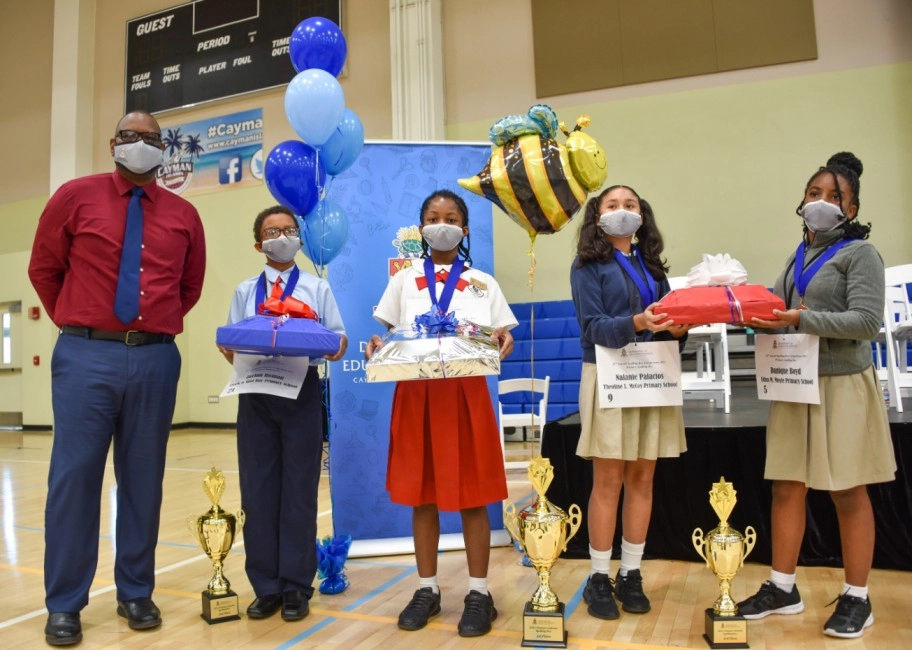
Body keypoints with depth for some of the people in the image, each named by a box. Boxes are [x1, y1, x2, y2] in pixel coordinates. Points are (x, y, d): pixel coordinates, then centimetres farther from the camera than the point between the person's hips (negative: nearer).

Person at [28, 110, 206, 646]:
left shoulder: (184, 215, 9)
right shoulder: (76, 196, 5)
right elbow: (44, 269, 12)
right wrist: (78, 324, 11)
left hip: (156, 359, 2)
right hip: (86, 356, -1)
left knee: (144, 479, 7)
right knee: (74, 474, 1)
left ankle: (136, 593, 21)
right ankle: (64, 604, 15)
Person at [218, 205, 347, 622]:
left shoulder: (317, 288, 9)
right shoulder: (245, 291, 15)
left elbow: (338, 337, 3)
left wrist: (336, 347, -19)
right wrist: (229, 350, -12)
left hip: (302, 389, -2)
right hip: (255, 391, 2)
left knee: (299, 489, 3)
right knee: (257, 489, 5)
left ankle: (296, 587, 15)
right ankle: (266, 587, 18)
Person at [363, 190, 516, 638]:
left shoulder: (483, 283, 10)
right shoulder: (403, 281, 12)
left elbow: (500, 338, 7)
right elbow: (389, 336, 10)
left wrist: (504, 343, -16)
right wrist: (376, 346, -12)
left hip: (466, 393, -1)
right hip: (416, 393, 1)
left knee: (472, 496, 3)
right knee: (421, 495, 7)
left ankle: (479, 592, 16)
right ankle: (427, 589, 21)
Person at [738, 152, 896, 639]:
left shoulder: (859, 253, -4)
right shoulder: (799, 257, 14)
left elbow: (867, 320, -14)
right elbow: (776, 308, 11)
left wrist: (802, 319, -22)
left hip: (842, 385, -6)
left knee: (848, 493, 4)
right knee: (786, 488, 7)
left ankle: (856, 598, 19)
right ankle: (782, 587, 19)